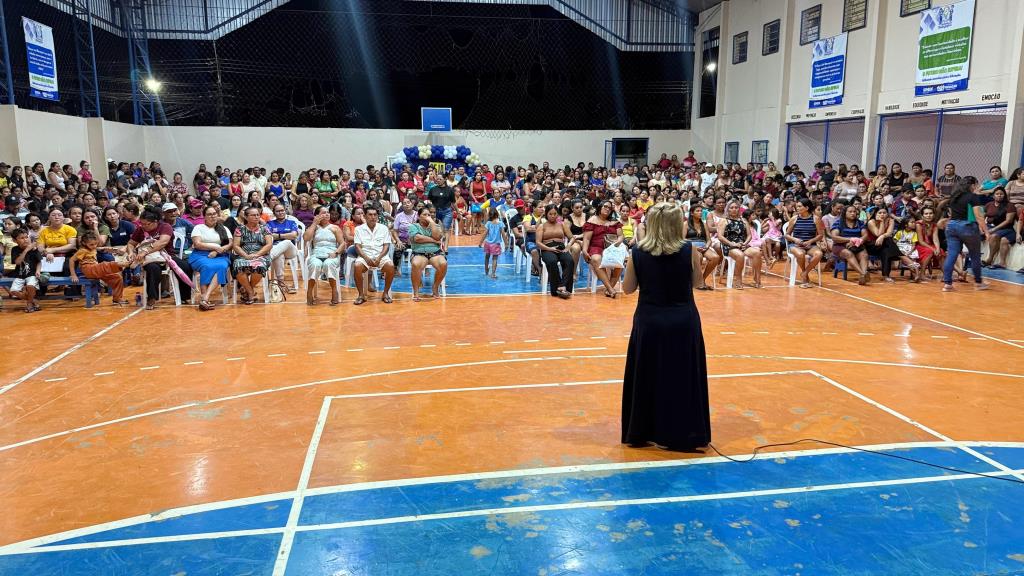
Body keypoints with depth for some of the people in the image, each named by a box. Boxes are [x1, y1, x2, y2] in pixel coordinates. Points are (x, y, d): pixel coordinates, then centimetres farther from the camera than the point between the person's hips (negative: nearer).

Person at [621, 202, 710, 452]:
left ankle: (642, 432, 24)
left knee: (647, 377, 14)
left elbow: (628, 288, 3)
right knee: (683, 377, 11)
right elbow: (695, 280, 5)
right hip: (683, 322, -1)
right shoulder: (689, 251, -10)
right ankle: (683, 434, 19)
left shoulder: (638, 253, -7)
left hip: (648, 322, 1)